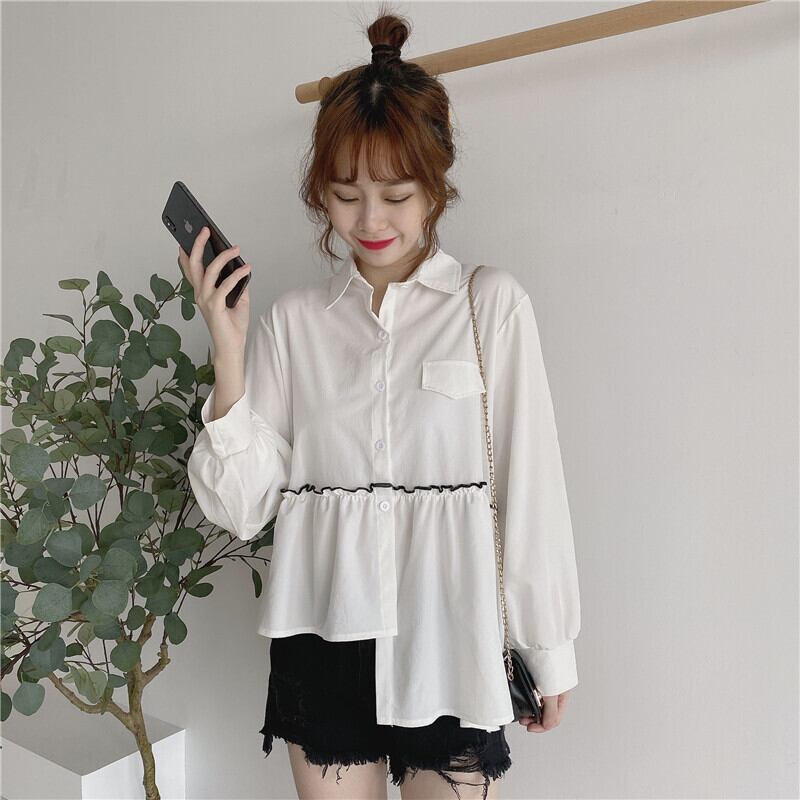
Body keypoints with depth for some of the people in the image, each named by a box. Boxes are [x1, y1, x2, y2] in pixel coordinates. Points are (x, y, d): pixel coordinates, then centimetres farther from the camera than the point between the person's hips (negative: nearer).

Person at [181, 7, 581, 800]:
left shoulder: (493, 304, -7)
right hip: (323, 638, 2)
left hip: (447, 638, -1)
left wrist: (550, 649, 0)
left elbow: (530, 485, -5)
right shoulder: (292, 319, -1)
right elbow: (241, 505, -3)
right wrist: (228, 356, -14)